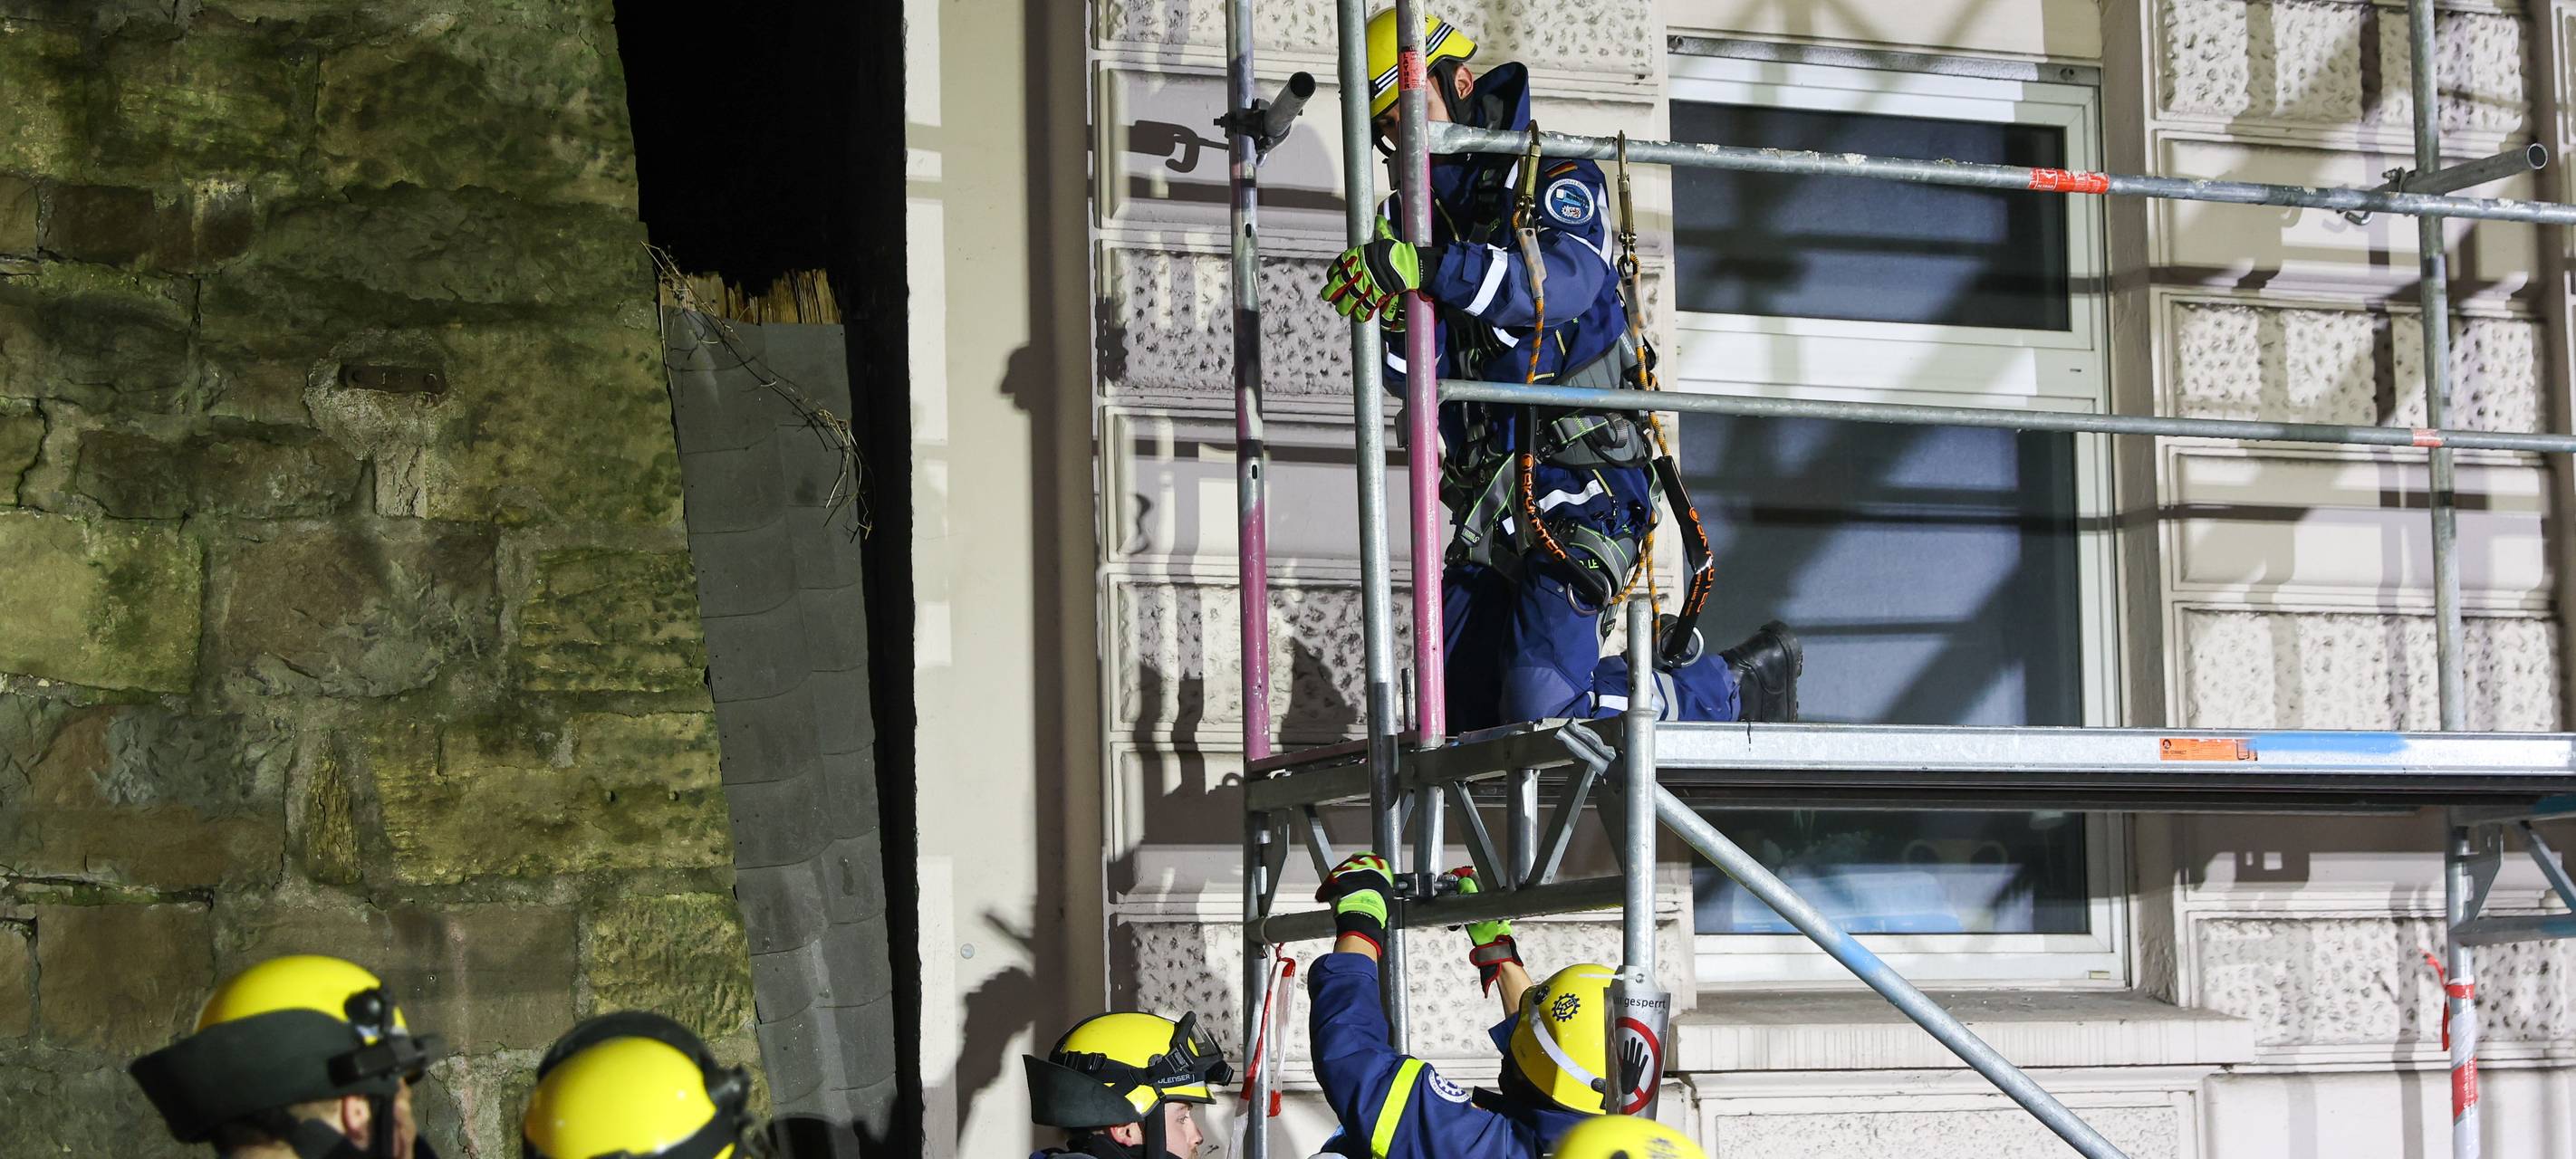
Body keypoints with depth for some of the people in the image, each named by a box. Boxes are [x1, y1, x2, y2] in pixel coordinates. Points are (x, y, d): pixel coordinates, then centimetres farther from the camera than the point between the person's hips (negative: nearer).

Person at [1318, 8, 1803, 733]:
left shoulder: (1555, 182, -2)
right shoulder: (1426, 213, 16)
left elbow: (1564, 281, -25)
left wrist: (1428, 267, -35)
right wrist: (1390, 314, -14)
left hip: (1577, 488, -8)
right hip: (1489, 504, 8)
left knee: (1545, 713, -21)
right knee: (1462, 715, 6)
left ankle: (1738, 687, 2)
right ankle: (1673, 669, 24)